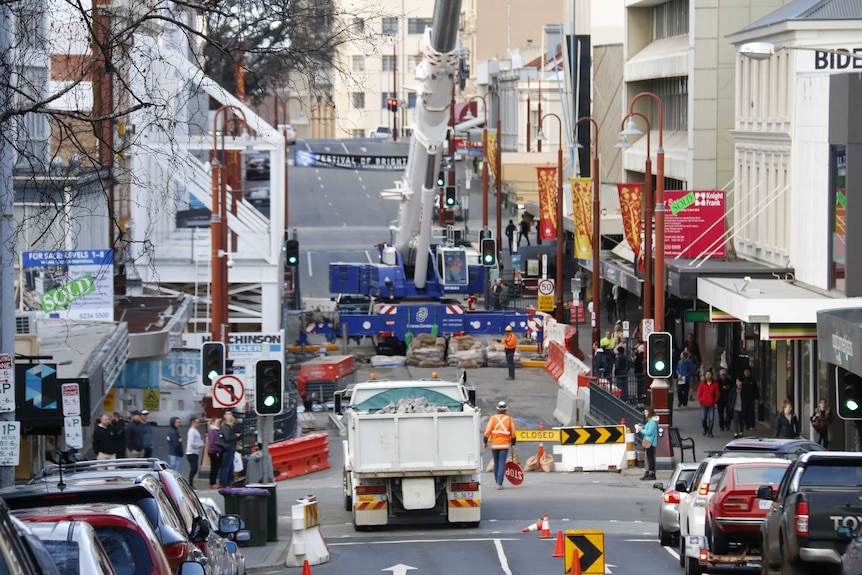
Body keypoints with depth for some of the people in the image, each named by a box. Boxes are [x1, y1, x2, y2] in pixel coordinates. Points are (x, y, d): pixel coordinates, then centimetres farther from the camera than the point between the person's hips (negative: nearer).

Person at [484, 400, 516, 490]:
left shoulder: (493, 418, 0)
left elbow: (487, 431, -5)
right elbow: (513, 433, 3)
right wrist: (513, 443, 13)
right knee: (502, 464, -4)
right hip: (505, 445, -1)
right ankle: (499, 483, -14)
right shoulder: (509, 419, 2)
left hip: (494, 445, 1)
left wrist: (485, 442, 4)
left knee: (496, 463, 14)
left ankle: (498, 482, 22)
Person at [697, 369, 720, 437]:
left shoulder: (715, 384, 0)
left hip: (711, 404, -1)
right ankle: (705, 429, 27)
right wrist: (701, 401, 0)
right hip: (704, 404, 1)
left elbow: (717, 394, 6)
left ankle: (709, 432, 1)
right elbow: (699, 394, 8)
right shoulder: (702, 384, 3)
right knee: (703, 419, 0)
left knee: (711, 419, -7)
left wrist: (714, 401, -1)